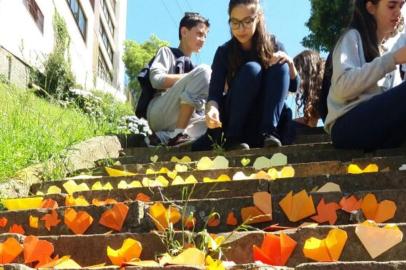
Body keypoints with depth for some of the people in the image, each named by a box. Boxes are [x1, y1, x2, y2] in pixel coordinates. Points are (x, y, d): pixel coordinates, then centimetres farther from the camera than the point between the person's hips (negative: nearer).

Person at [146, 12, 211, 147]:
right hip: (158, 114, -6)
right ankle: (177, 136, -26)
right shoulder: (167, 52, 15)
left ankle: (166, 137, -14)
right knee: (203, 70, -21)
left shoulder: (191, 65, 32)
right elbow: (156, 79, -7)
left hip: (177, 124, 6)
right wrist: (197, 77, -7)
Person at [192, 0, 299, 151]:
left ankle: (267, 132, -30)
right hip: (234, 117, -2)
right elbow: (215, 92, -16)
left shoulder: (273, 45, -2)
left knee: (280, 67, -21)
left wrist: (289, 62, -19)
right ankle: (232, 136, -29)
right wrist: (212, 109, -39)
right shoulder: (224, 51, -7)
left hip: (266, 115, 2)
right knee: (251, 69, -27)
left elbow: (294, 86, 1)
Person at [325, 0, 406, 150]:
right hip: (348, 126, -6)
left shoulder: (388, 50, 27)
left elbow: (392, 96, 16)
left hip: (380, 125, 6)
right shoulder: (353, 37, 6)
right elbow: (342, 87, -13)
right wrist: (393, 60, -14)